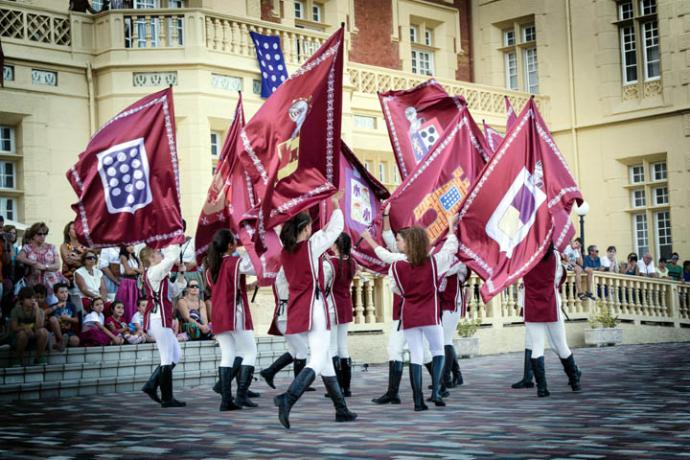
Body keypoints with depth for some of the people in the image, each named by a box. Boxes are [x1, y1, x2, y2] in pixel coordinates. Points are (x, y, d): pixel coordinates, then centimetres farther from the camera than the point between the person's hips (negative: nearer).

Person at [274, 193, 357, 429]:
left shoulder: (286, 252, 7)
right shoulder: (311, 246, -9)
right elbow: (336, 228, 2)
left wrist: (320, 233, 35)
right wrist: (336, 204, 15)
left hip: (297, 310, 8)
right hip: (314, 308, -8)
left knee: (324, 358, 16)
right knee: (318, 360, -10)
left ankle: (341, 409, 22)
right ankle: (288, 398, -32)